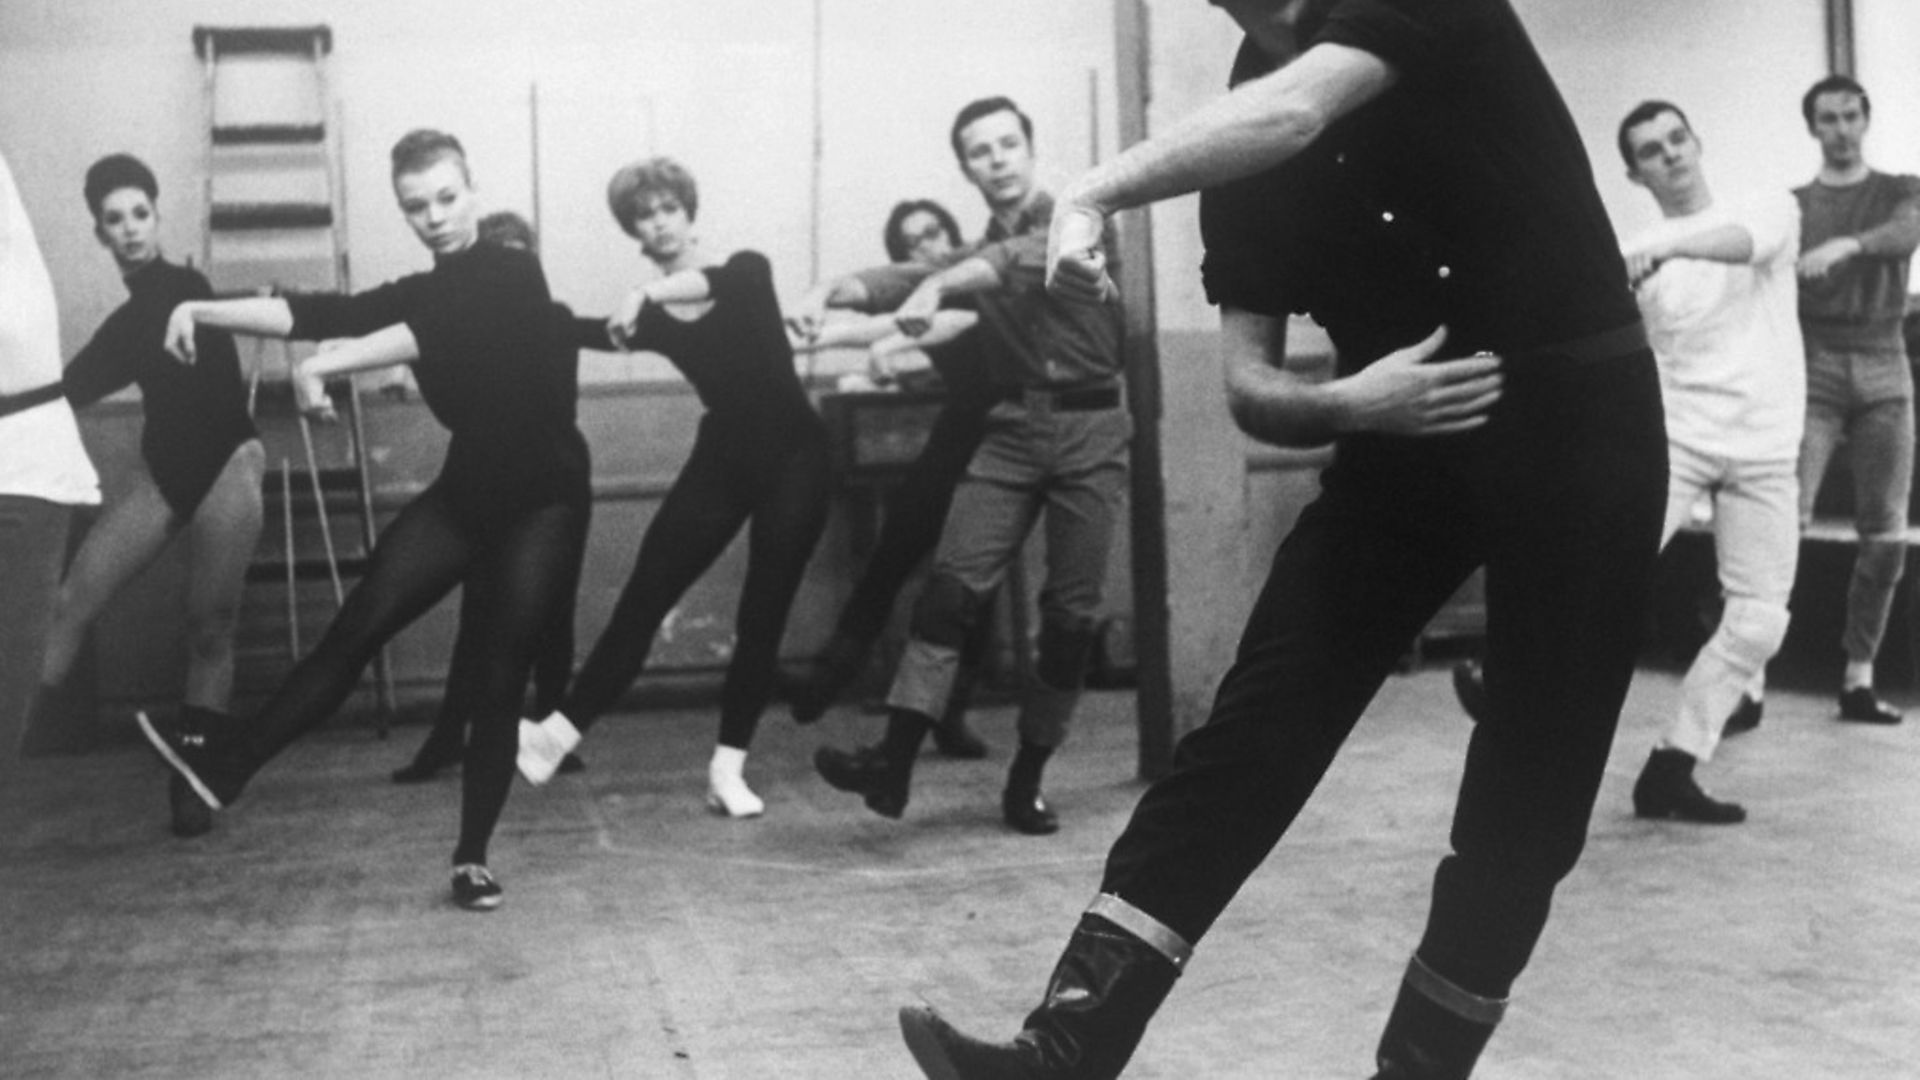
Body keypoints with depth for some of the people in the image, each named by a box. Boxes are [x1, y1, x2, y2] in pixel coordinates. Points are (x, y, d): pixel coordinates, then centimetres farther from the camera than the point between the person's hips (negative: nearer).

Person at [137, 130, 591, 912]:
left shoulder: (515, 276, -11)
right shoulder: (424, 293, 6)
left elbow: (435, 332, -28)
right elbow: (319, 314, -4)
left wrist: (327, 366, -32)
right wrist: (204, 310, -13)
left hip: (542, 500, -5)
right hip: (466, 492, 5)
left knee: (499, 681, -2)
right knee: (354, 630, -3)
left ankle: (472, 859, 9)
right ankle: (225, 765, 4)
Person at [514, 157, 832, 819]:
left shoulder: (747, 272, -1)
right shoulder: (646, 315, 4)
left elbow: (723, 283, -25)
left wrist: (649, 293, -37)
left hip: (793, 454, -2)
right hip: (722, 459, 2)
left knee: (763, 614, 0)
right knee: (644, 595, -3)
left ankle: (728, 768, 7)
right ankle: (560, 730, 2)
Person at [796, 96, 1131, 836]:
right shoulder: (977, 257, 15)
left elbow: (1027, 259, -20)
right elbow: (906, 278, -2)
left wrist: (938, 287, -34)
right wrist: (831, 292, -21)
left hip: (1089, 429, -3)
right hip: (1013, 428, 3)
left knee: (1071, 611, -2)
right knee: (954, 581, -13)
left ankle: (1026, 782, 10)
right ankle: (893, 762, -18)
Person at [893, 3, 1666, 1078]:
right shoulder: (1241, 145, 3)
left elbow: (1293, 114, -34)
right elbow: (1250, 386, 0)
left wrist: (1095, 193, -42)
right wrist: (1349, 402, -20)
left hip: (1578, 423, -4)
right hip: (1406, 431, 4)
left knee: (1528, 797, 1)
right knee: (1248, 737, -6)